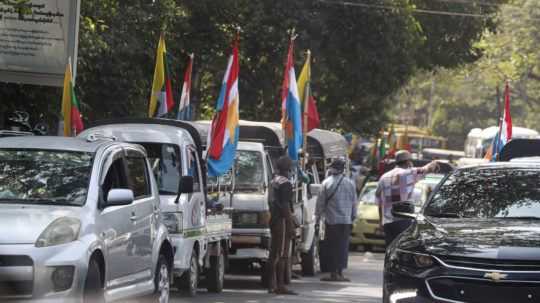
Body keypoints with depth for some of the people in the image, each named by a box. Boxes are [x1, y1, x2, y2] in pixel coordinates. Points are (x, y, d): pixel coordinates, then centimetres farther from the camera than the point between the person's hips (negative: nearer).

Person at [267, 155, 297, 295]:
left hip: (274, 220, 10)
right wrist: (291, 225, -18)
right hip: (282, 221, -10)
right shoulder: (285, 183, -13)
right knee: (282, 254, -10)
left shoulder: (274, 181, 17)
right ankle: (280, 286, -12)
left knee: (274, 253, 12)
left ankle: (272, 284, 16)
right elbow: (285, 205, -19)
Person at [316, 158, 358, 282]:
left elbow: (320, 201, -3)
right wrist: (353, 216, 19)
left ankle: (333, 273, 0)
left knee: (332, 247, 2)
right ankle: (340, 273, 5)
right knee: (343, 246, 6)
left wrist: (318, 215, 8)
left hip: (331, 220, -2)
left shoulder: (326, 183, -6)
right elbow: (354, 202, 9)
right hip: (346, 220, 2)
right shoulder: (350, 183, 3)